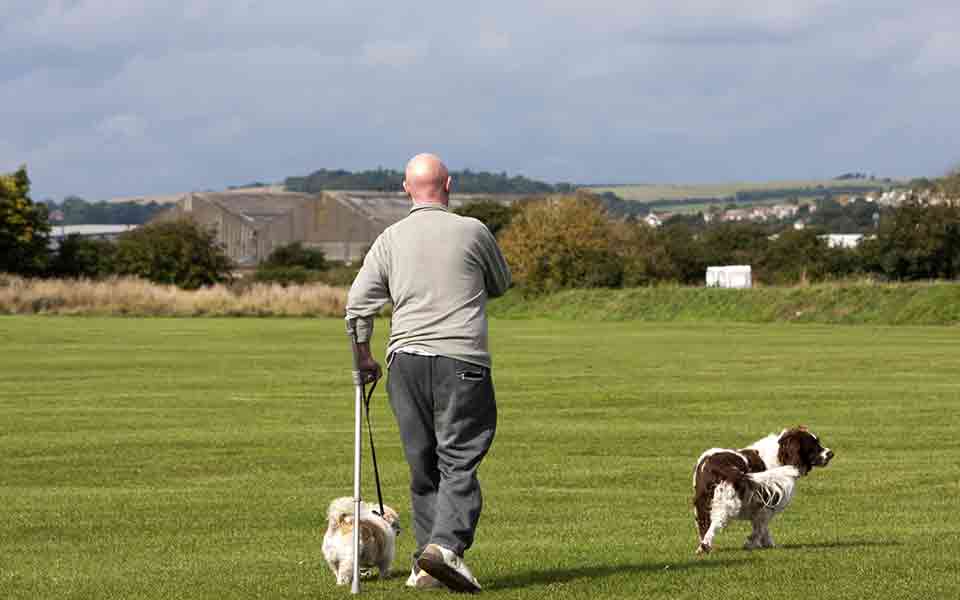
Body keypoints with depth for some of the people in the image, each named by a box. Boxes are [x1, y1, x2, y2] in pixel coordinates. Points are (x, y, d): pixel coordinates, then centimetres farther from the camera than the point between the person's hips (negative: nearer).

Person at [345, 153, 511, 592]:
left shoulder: (389, 239, 8)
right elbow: (501, 285, 18)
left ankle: (427, 564, 10)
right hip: (462, 358, -3)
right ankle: (446, 543, -23)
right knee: (459, 460, -4)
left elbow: (357, 305, 5)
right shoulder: (473, 232, 2)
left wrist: (364, 358, 18)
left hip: (406, 358, 3)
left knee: (423, 465, 10)